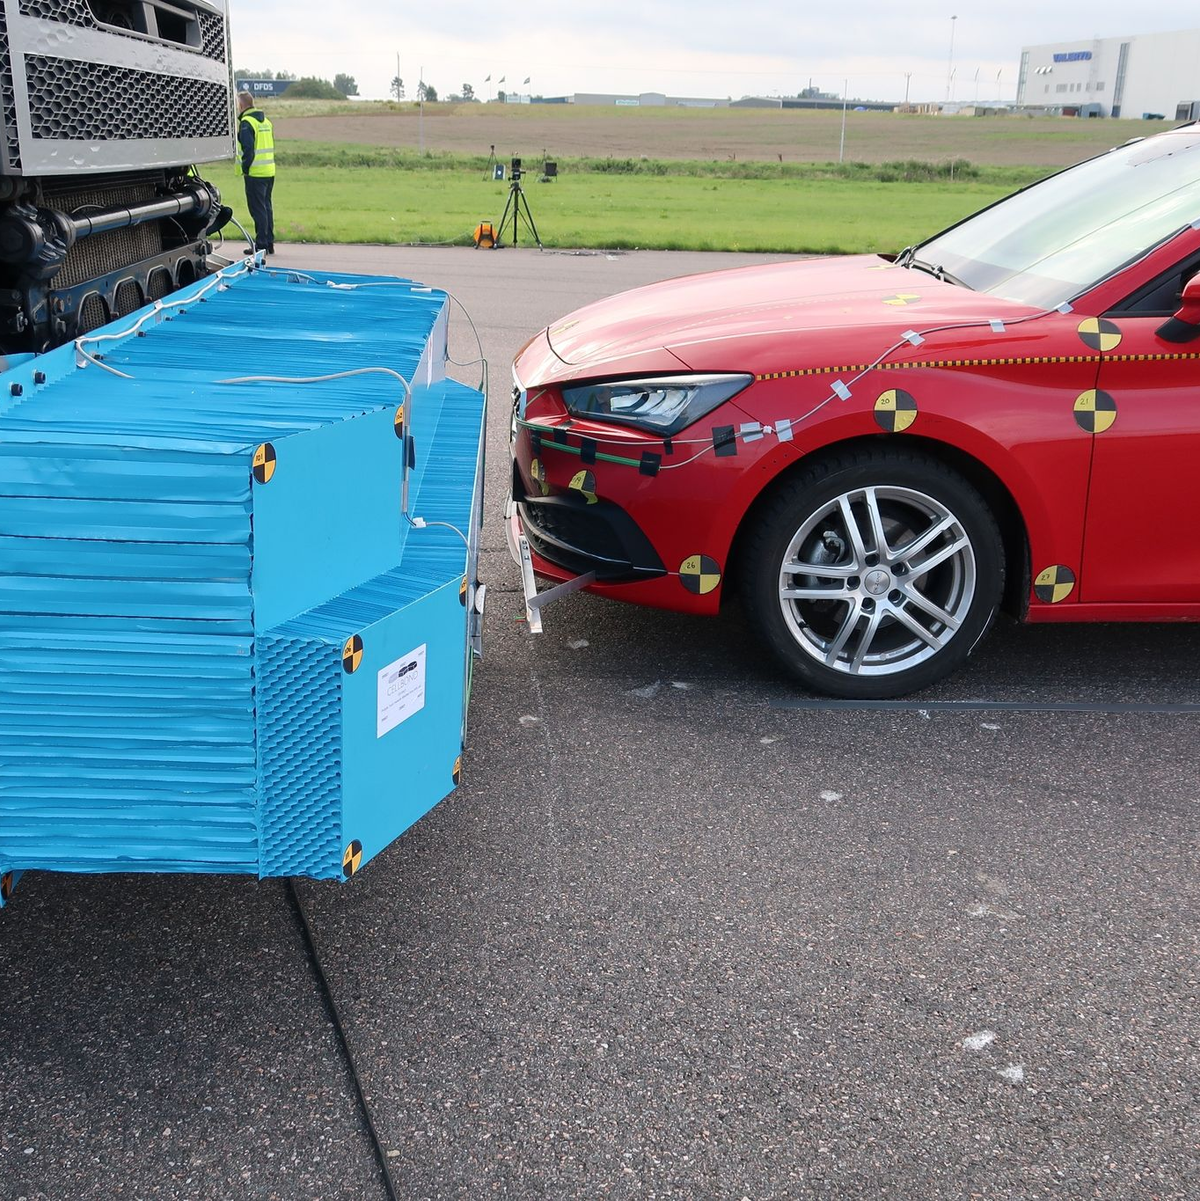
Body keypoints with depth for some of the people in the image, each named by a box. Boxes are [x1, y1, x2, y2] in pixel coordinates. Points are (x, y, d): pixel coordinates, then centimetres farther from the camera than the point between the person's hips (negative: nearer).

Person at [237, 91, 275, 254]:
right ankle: (269, 243, 18)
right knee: (266, 207, 14)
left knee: (258, 209, -5)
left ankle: (261, 245, -4)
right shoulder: (265, 121, 16)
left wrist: (245, 168, -9)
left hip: (255, 173, -8)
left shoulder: (246, 122, -11)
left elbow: (248, 149, -19)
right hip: (269, 172, 8)